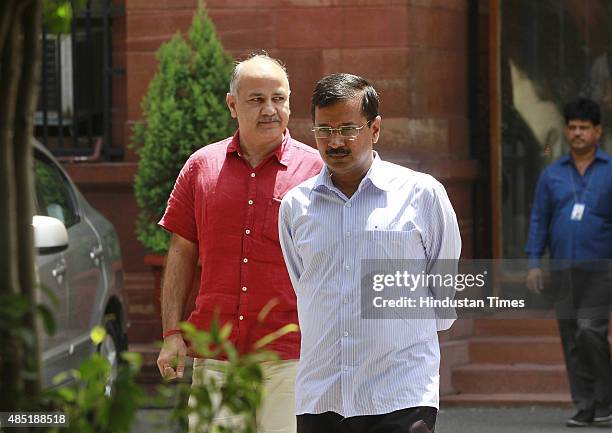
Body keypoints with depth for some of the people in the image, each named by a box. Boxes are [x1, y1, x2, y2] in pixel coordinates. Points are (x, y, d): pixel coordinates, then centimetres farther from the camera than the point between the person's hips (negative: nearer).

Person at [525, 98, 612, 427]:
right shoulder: (552, 175, 11)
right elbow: (539, 220, 12)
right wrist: (533, 263, 3)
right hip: (563, 269, 4)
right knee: (571, 339, 3)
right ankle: (584, 408, 9)